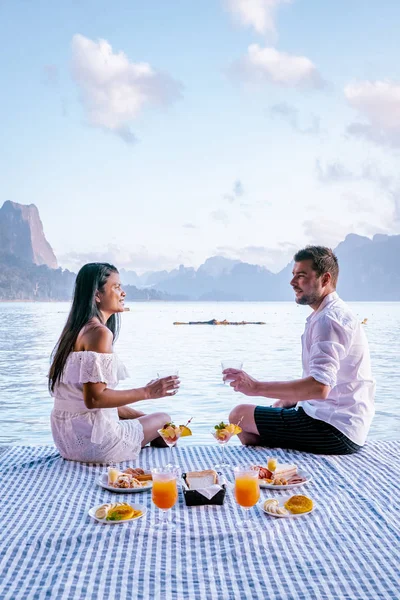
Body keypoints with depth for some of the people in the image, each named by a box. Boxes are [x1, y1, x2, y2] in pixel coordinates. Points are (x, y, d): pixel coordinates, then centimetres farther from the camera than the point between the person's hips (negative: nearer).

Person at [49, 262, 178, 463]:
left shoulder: (76, 330, 10)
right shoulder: (99, 332, -19)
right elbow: (94, 398, -25)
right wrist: (147, 392, -18)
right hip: (92, 439, -9)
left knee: (145, 418, 27)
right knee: (163, 420, 9)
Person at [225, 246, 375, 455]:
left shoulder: (329, 319, -20)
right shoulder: (335, 313, 14)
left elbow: (319, 387, -32)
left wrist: (257, 387, -30)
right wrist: (289, 400, 9)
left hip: (333, 431, -11)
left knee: (240, 415, -5)